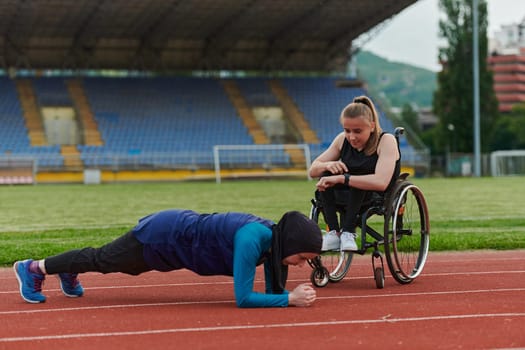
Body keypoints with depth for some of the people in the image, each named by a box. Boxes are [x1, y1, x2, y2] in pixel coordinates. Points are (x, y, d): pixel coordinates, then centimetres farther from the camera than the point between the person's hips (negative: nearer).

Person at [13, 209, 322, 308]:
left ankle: (69, 272, 58)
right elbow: (244, 298, -36)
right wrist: (291, 299, -35)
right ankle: (34, 269, 37)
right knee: (102, 260, 16)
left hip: (182, 230, 7)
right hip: (164, 237, -7)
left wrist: (295, 293, -20)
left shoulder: (275, 237, -12)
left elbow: (273, 289, -1)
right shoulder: (252, 240, -37)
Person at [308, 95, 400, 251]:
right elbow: (313, 170, 0)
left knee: (356, 180, -34)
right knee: (326, 175, -22)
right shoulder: (342, 140, -2)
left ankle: (348, 233, -32)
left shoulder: (386, 141, -18)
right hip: (347, 195, 5)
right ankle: (333, 232, -25)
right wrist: (328, 165, -24)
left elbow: (381, 182, -34)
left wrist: (342, 178, -38)